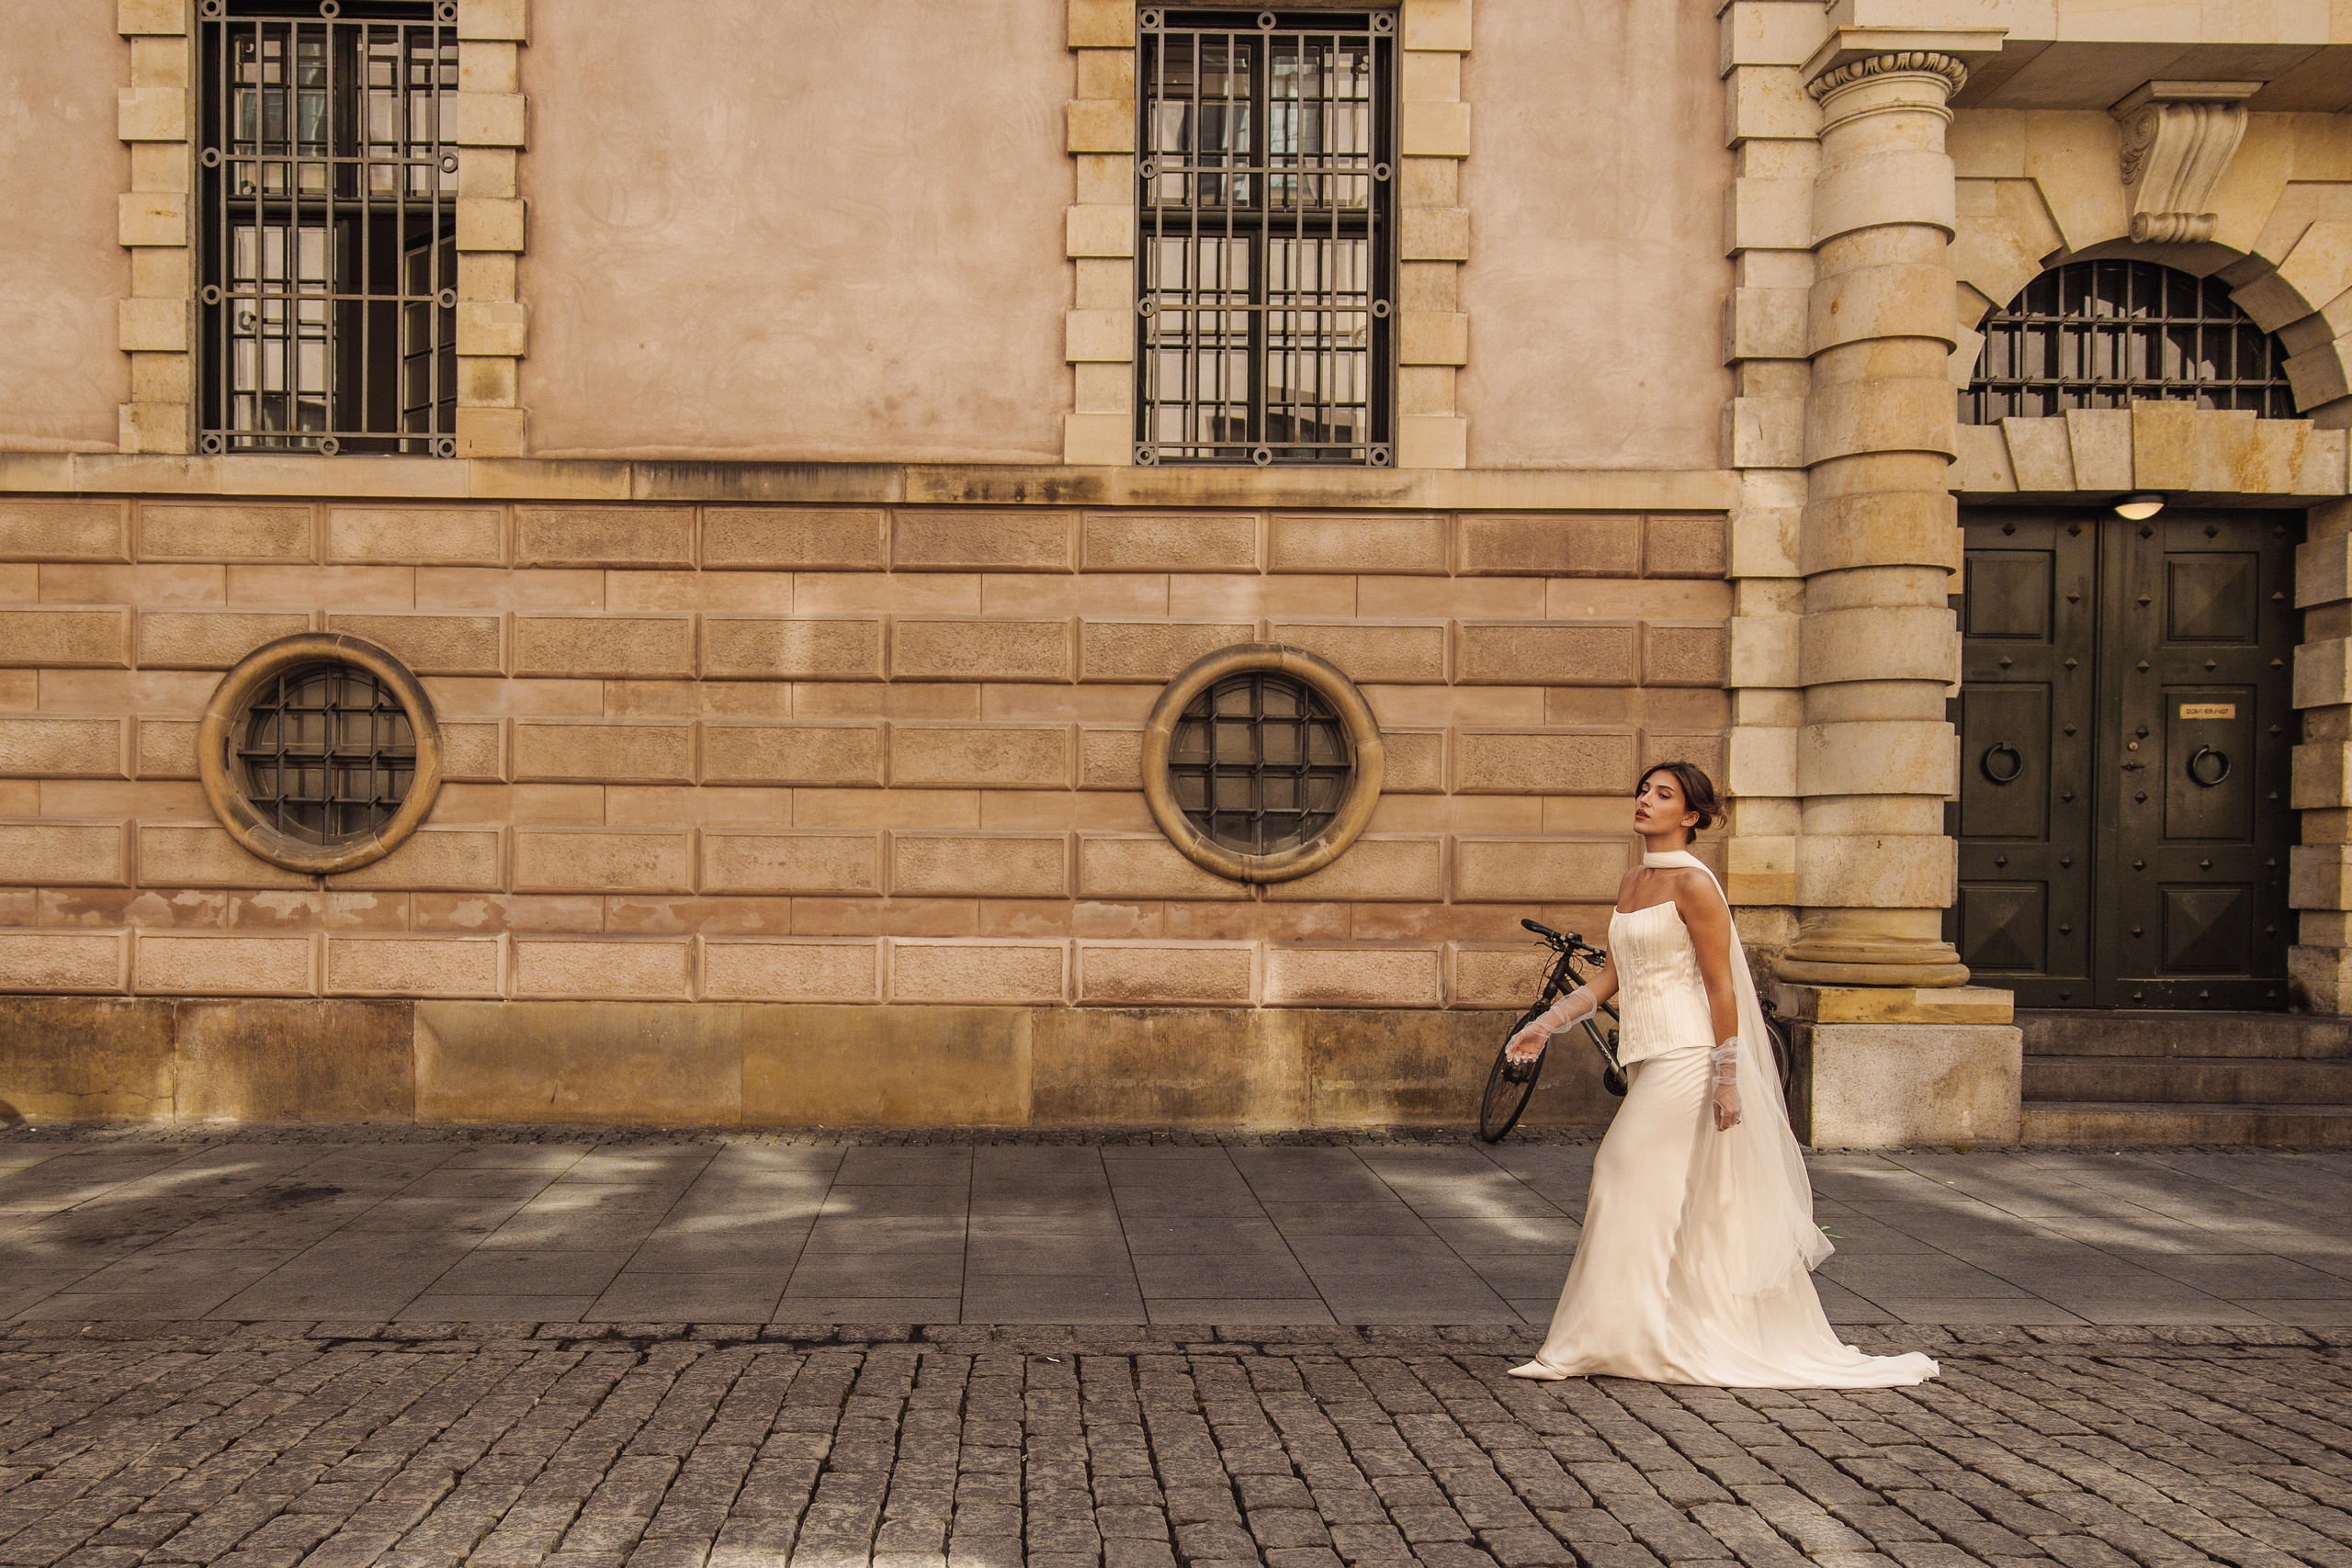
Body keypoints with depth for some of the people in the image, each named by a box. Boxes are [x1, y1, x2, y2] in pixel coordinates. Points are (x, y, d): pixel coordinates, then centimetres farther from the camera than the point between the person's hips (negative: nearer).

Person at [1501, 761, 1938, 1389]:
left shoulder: (1694, 883, -12)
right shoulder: (1630, 883, 14)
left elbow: (1721, 986, -13)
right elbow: (1610, 977, 17)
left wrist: (1728, 1078, -16)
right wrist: (1545, 1024, 9)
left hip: (1686, 1056, -9)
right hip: (1647, 1056, 9)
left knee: (1628, 1180, -9)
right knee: (1695, 1209, 13)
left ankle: (1586, 1345, -3)